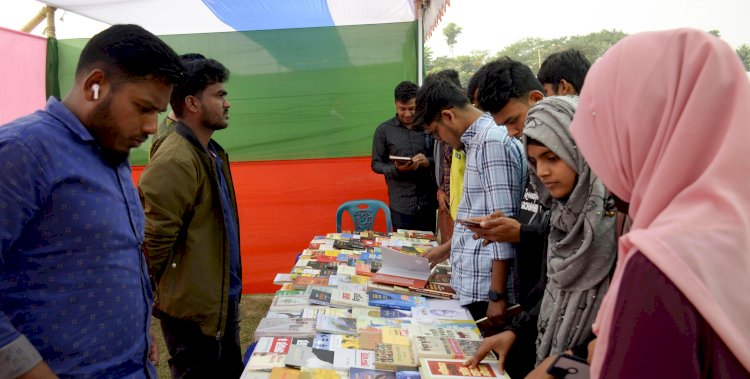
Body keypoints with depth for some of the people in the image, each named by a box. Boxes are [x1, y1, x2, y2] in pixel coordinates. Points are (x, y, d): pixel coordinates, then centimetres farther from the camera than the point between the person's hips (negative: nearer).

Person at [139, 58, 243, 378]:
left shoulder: (211, 154, 10)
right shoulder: (174, 161, -22)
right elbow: (154, 242, -24)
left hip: (221, 302, 9)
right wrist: (167, 294, -11)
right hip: (192, 309, -9)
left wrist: (231, 290, 16)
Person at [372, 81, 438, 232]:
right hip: (401, 206, -1)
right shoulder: (384, 130, 1)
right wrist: (397, 169, -15)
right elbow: (376, 164, 4)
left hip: (429, 203, 2)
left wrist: (427, 162, -13)